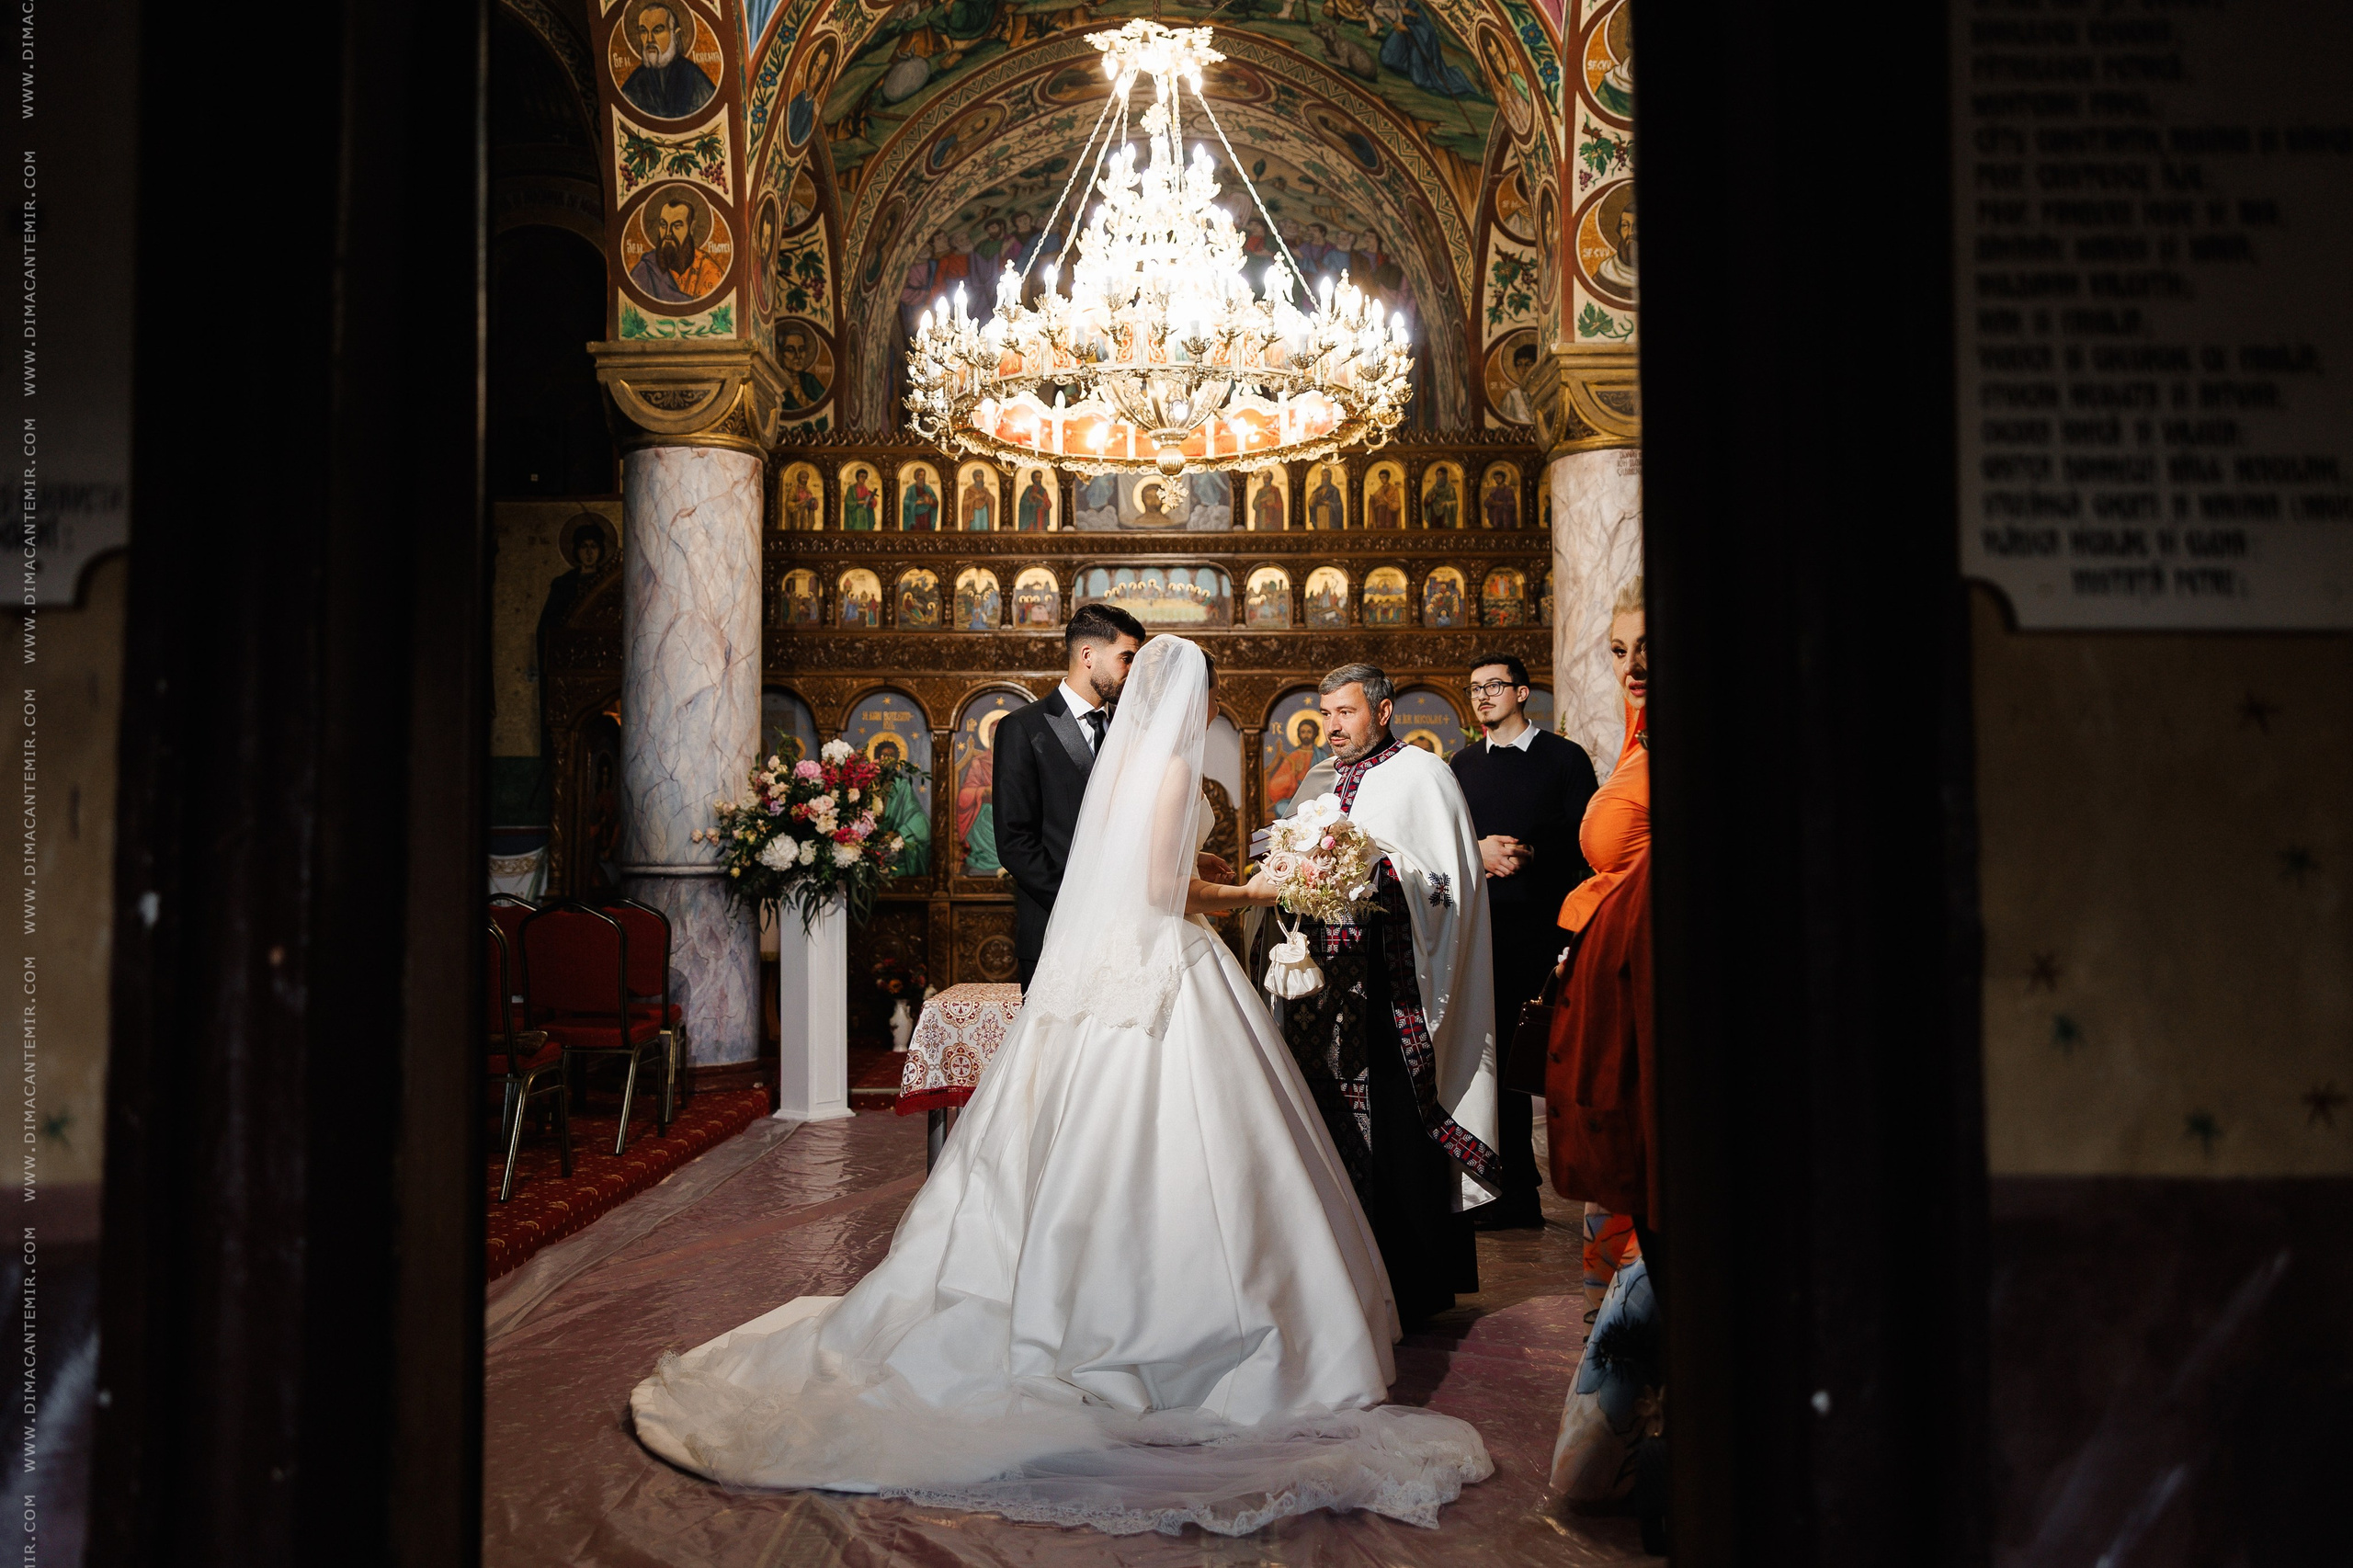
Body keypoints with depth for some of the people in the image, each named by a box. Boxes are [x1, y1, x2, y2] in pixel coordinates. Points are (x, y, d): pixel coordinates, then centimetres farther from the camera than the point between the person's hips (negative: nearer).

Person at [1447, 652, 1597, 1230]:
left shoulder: (1565, 758, 4)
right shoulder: (1463, 764, 16)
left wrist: (1529, 854, -12)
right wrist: (1479, 852, -5)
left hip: (1547, 927, -4)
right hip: (1483, 929, 4)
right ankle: (1514, 1194, 14)